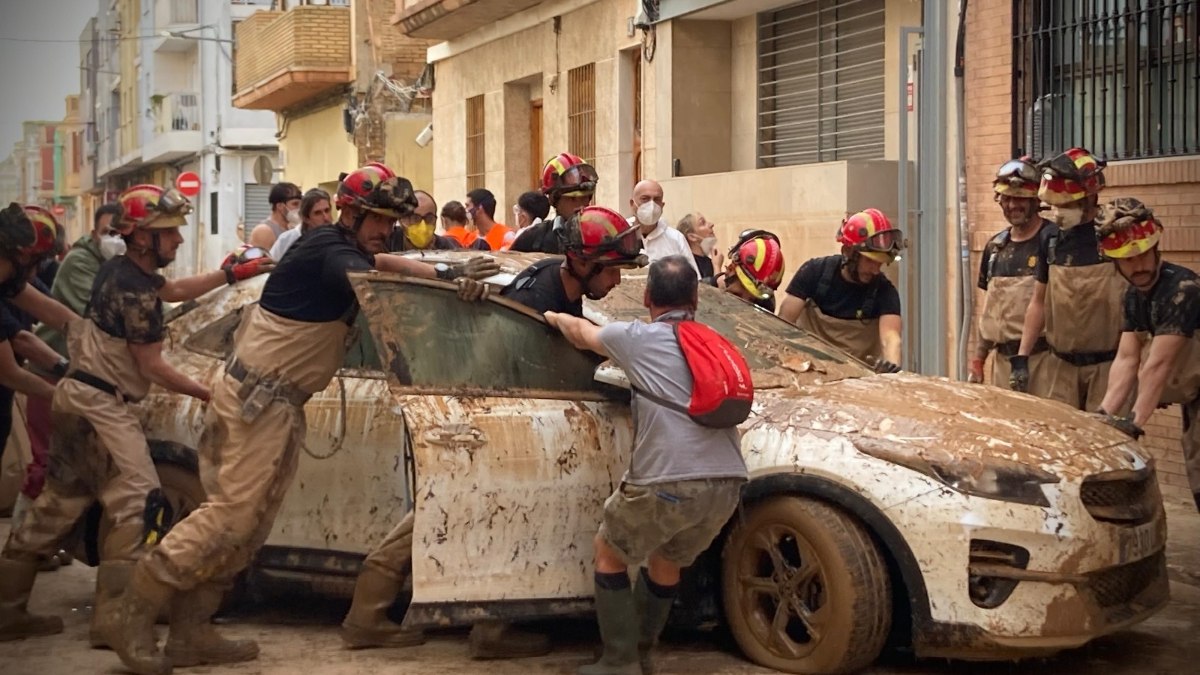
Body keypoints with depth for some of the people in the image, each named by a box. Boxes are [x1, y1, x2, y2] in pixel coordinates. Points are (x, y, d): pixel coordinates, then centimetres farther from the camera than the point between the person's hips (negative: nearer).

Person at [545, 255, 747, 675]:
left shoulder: (636, 337, 6)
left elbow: (581, 333, 25)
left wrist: (556, 317, 48)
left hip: (667, 483, -5)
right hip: (727, 484, 5)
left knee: (609, 553, 19)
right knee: (668, 561, 29)